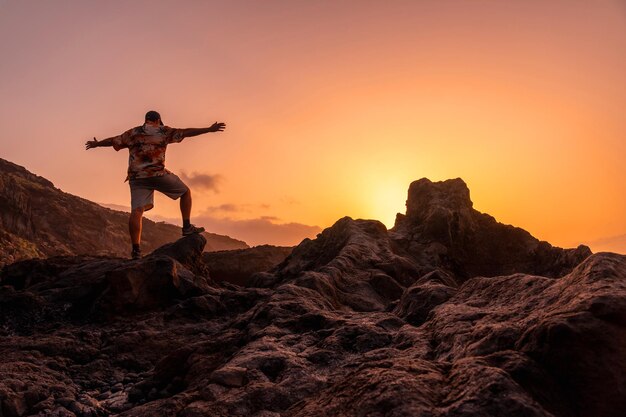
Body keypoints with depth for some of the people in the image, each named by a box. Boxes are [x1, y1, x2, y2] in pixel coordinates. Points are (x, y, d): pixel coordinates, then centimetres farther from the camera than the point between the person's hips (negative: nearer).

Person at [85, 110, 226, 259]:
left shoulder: (132, 133, 17)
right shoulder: (163, 131, 9)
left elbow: (113, 141, 24)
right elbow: (186, 132, 5)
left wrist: (96, 144, 42)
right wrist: (209, 129, 7)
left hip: (136, 177, 3)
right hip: (157, 173, -3)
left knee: (136, 211, -3)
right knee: (186, 192, 16)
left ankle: (136, 249, -12)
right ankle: (187, 227, 11)